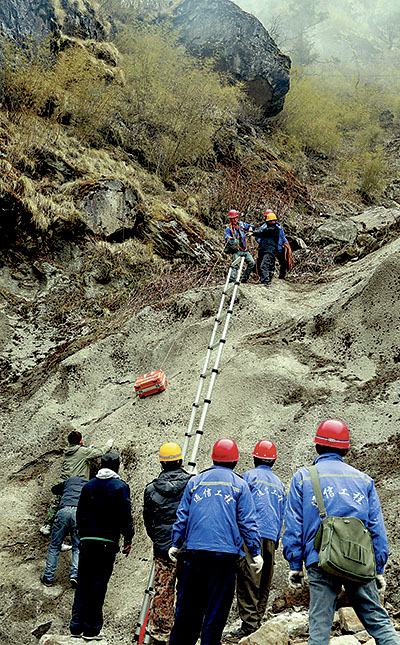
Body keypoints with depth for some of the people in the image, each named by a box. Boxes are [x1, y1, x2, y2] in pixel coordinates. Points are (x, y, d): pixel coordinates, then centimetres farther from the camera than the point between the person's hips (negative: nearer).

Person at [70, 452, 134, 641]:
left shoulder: (88, 486, 10)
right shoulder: (120, 487, -5)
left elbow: (80, 513, 14)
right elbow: (125, 516, -8)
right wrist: (128, 539, -1)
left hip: (87, 541, 4)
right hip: (107, 542, -4)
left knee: (83, 583, 11)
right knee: (98, 585, 1)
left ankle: (76, 627, 14)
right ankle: (92, 630, 4)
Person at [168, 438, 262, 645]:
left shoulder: (195, 481, 11)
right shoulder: (239, 485, 4)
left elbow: (182, 515, 11)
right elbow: (248, 522, 1)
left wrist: (176, 544, 19)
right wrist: (255, 553, 6)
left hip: (195, 551, 3)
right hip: (225, 552, -3)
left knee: (188, 606, 12)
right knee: (217, 608, 3)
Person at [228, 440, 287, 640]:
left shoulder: (249, 476, 2)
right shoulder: (279, 483, 21)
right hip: (271, 538, 6)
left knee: (247, 580, -8)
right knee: (264, 583, 11)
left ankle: (249, 625, -13)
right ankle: (258, 621, 14)